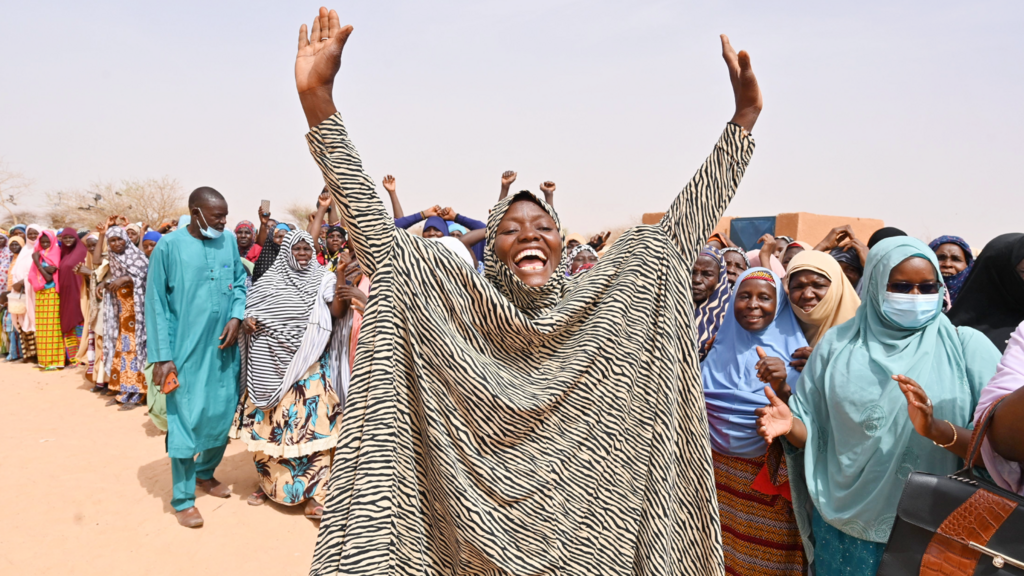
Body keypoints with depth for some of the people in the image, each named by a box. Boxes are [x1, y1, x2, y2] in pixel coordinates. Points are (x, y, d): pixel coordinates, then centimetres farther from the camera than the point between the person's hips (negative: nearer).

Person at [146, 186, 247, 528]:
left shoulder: (228, 242, 3)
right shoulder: (169, 246, -9)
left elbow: (240, 283, 14)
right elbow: (156, 302, -6)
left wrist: (236, 316, -5)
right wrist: (162, 356, -9)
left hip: (222, 346, 4)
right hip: (186, 349, -4)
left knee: (223, 414, 12)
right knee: (186, 419, 2)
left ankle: (205, 473, 38)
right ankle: (182, 499, 16)